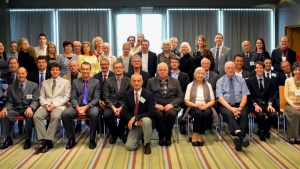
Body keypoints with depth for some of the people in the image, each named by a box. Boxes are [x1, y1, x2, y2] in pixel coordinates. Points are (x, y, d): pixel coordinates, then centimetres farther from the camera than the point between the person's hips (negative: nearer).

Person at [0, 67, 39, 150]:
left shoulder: (34, 86, 1)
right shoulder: (11, 87, 9)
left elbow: (35, 100, -6)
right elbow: (9, 102, 8)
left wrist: (30, 108, -28)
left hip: (28, 108, -3)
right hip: (16, 108, 3)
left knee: (29, 116, -37)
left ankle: (28, 139, -18)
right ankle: (8, 139, -8)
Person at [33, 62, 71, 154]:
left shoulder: (66, 82, 12)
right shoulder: (45, 83, 22)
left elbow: (66, 97, 2)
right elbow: (41, 97, 15)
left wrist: (54, 104, -12)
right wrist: (45, 104, -8)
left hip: (59, 105, -3)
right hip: (46, 105, 3)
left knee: (55, 116, -37)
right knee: (36, 116, -28)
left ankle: (47, 140, -31)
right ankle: (45, 141, -28)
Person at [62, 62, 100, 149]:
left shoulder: (96, 82, 7)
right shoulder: (75, 82, 13)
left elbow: (96, 98, -2)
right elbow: (73, 98, 5)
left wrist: (86, 107, -18)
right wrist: (78, 108, -16)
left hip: (91, 106, -2)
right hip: (78, 106, 2)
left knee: (95, 114, -37)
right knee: (64, 114, -25)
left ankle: (92, 139, -17)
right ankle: (71, 138, -7)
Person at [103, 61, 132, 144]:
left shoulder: (129, 81, 5)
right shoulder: (108, 81, 8)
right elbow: (106, 97, 1)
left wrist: (121, 108, -16)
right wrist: (113, 108, -15)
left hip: (124, 105, -1)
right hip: (111, 105, 1)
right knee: (106, 115, -30)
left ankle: (120, 132, 1)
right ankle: (114, 133, 2)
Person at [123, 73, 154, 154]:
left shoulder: (148, 94, -9)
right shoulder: (127, 94, -1)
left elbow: (151, 112, -15)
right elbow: (125, 112, -3)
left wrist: (135, 117, -24)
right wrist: (136, 122, -19)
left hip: (145, 121, -2)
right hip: (134, 124, 2)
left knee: (146, 120, -38)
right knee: (129, 146, -17)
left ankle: (147, 144, -14)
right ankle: (139, 136, 18)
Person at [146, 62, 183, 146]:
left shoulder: (175, 81, 15)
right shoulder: (151, 81, 13)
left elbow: (180, 96, 8)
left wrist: (172, 104, -10)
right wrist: (155, 104, -11)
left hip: (170, 106, 1)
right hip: (157, 106, 0)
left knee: (171, 114, -34)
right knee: (158, 114, -35)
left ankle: (168, 137, -10)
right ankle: (161, 136, -11)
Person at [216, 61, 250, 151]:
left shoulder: (241, 80, 11)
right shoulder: (220, 81, 6)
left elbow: (244, 96, 3)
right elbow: (220, 98, -7)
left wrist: (240, 108, -17)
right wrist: (231, 108, -22)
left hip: (239, 104, 2)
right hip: (225, 105, -2)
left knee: (244, 114, -31)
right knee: (229, 114, -34)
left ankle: (239, 138, -37)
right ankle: (241, 137, -50)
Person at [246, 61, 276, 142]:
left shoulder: (268, 80, 14)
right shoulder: (249, 80, 3)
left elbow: (270, 95, 10)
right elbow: (249, 96, -1)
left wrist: (270, 104, -9)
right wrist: (255, 105, -16)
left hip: (266, 104, 3)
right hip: (254, 104, -3)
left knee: (274, 115, -26)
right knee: (260, 115, -33)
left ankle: (265, 130, 5)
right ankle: (261, 131, 0)